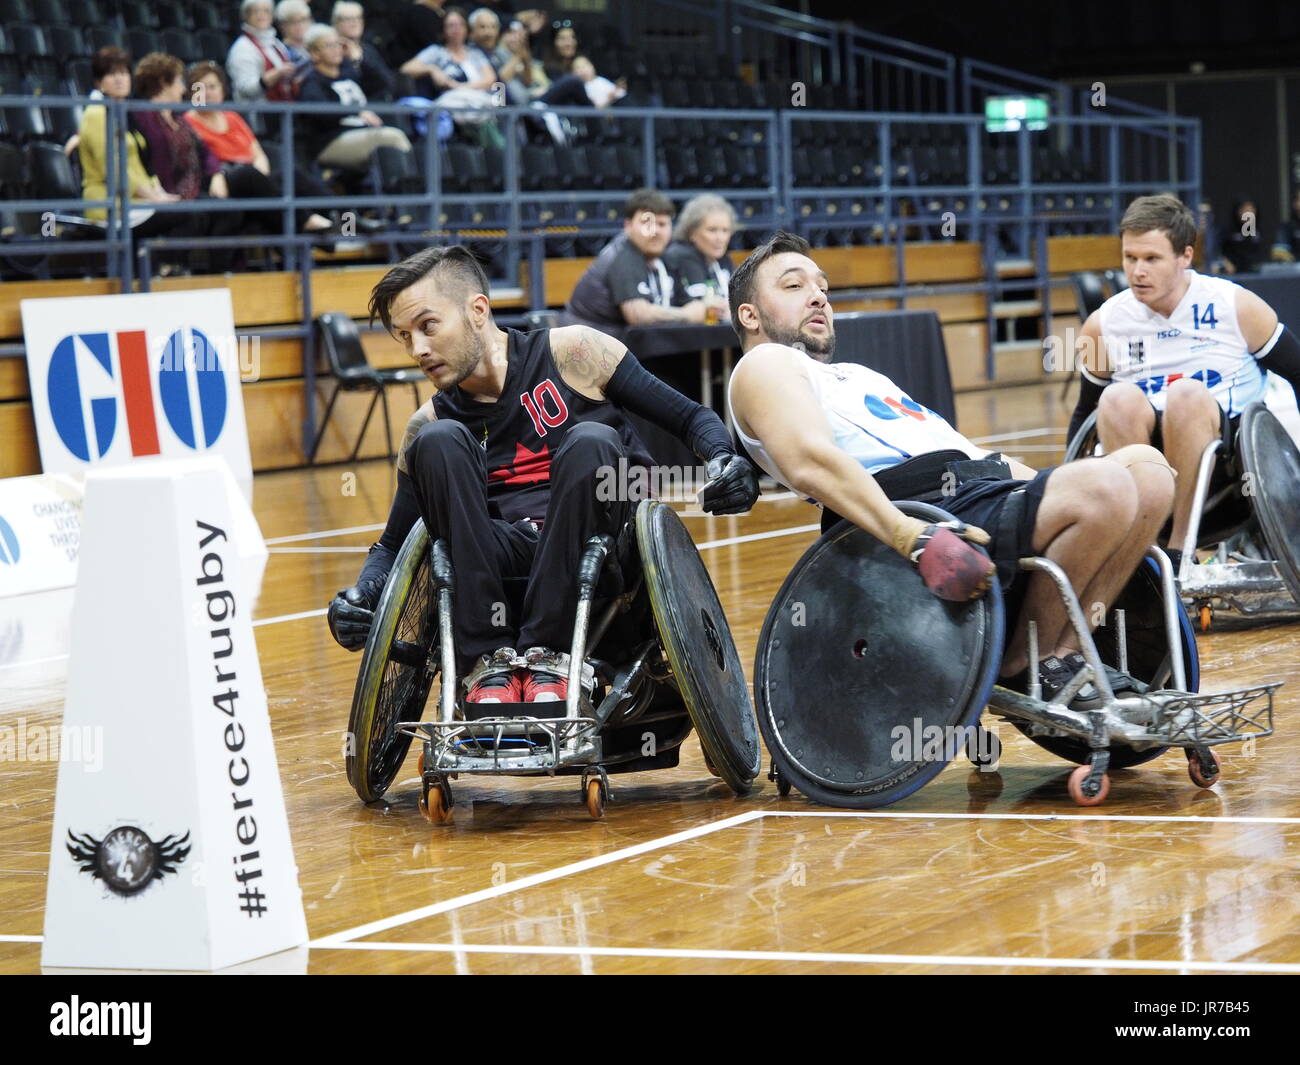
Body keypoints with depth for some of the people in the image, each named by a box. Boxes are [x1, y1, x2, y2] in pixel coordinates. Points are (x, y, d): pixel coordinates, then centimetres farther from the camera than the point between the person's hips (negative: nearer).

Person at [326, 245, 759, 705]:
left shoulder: (571, 353, 4)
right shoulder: (427, 424, 12)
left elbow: (690, 418, 6)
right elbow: (394, 542, 18)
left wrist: (724, 458, -16)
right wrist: (360, 595, -4)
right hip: (501, 567, 2)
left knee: (591, 441, -30)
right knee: (439, 442, -19)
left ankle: (548, 655, -28)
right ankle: (489, 661, -27)